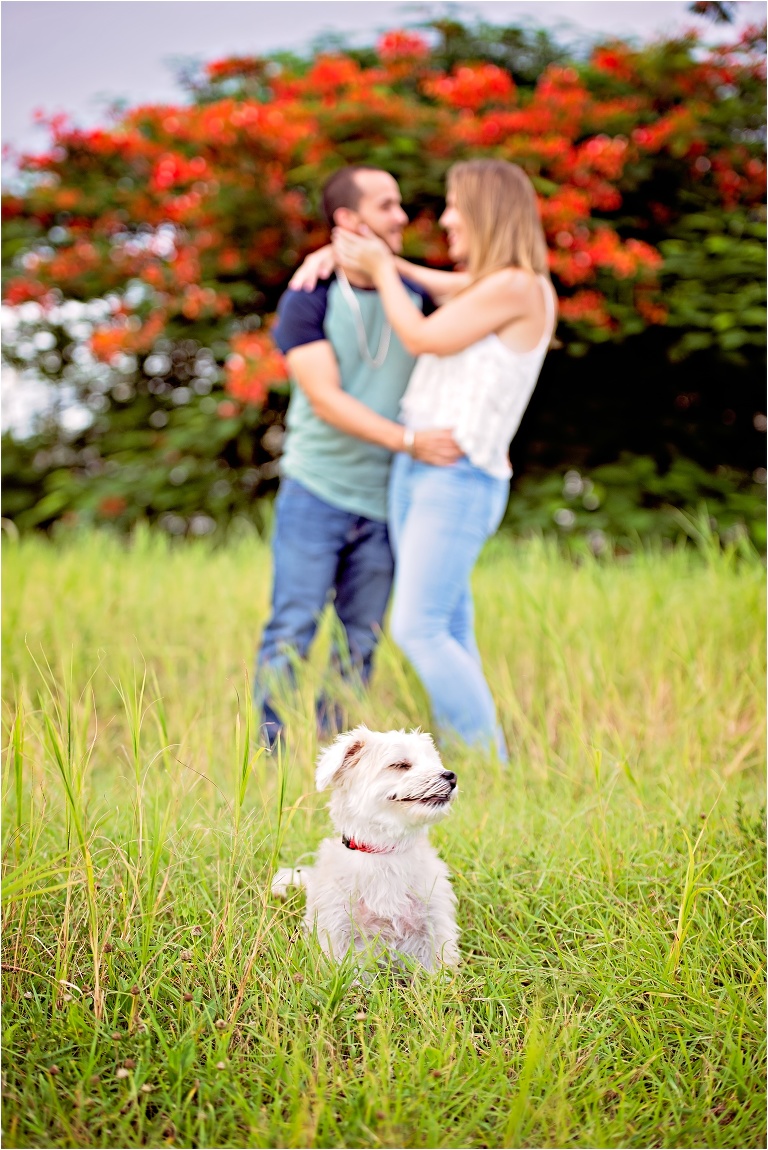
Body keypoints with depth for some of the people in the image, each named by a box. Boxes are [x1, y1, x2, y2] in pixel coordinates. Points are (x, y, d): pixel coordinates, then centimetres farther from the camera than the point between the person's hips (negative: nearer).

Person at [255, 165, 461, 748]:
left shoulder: (414, 294, 6)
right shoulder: (307, 301, -7)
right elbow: (326, 399, -16)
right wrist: (411, 441, -26)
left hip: (384, 500, 4)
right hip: (316, 491, -4)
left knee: (361, 640, 7)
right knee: (292, 631, -4)